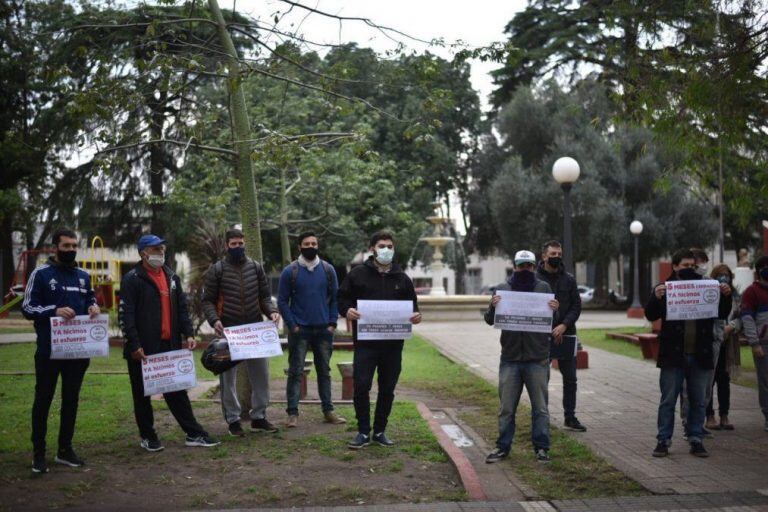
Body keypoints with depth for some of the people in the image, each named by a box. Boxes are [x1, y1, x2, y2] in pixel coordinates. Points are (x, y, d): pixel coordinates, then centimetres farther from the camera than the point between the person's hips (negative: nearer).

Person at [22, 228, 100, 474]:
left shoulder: (83, 276, 11)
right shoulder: (41, 274, -4)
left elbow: (90, 300, 20)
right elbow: (27, 308, -6)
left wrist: (93, 307, -4)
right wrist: (54, 310, -22)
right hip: (49, 350, -5)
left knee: (71, 399, 11)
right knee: (43, 400, 3)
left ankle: (65, 449, 21)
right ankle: (38, 453, 11)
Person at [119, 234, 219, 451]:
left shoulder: (172, 277, 13)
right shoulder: (132, 279, -7)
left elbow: (182, 308, 15)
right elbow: (125, 314, -12)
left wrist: (188, 334, 3)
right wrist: (134, 344, -18)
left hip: (170, 345, 5)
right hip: (143, 348, -5)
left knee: (177, 391, 9)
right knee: (143, 394, 7)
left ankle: (194, 434, 12)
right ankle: (148, 437, 19)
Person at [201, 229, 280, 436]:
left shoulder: (256, 267, 9)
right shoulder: (217, 270, 0)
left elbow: (265, 295, 13)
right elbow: (207, 300, 0)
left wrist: (271, 311, -6)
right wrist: (214, 320, -17)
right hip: (228, 331, -3)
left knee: (261, 373, 6)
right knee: (228, 376, 4)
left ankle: (259, 416, 18)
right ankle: (232, 419, 14)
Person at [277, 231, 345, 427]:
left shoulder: (328, 270, 6)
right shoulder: (290, 271, -2)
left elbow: (335, 298, 7)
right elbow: (282, 301, -1)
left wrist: (332, 323, -2)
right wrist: (292, 325, -8)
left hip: (324, 330, 3)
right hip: (299, 330, -3)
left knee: (324, 371, 10)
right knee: (296, 372, -1)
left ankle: (328, 410, 17)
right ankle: (293, 413, 4)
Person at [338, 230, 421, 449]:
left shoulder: (402, 278, 12)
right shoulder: (357, 274, 3)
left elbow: (412, 304, 18)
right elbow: (342, 298, 5)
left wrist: (416, 315, -4)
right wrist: (347, 310, -17)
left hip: (393, 344, 3)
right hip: (365, 342, -3)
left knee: (387, 389, 9)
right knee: (361, 386, -7)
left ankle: (380, 431, 22)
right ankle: (363, 432, 5)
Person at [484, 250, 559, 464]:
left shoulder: (543, 287, 4)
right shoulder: (503, 289, 6)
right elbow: (490, 320, 3)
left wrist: (555, 310, -19)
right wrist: (493, 306, -19)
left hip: (537, 358, -1)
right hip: (510, 358, 1)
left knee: (540, 407, 6)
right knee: (506, 408, 8)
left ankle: (541, 448, 15)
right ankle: (503, 447, 16)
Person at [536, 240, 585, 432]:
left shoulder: (569, 279, 6)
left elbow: (576, 306, 4)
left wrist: (564, 326, -11)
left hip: (566, 336, 3)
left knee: (570, 378, 8)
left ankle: (570, 417, 18)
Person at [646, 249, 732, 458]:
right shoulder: (665, 288, 0)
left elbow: (723, 314, 10)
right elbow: (651, 315, -7)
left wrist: (726, 296, -9)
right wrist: (656, 298, -26)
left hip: (700, 355, 3)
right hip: (673, 356, -3)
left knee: (698, 401, 9)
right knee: (668, 400, 4)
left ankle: (696, 440, 19)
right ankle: (663, 440, 11)